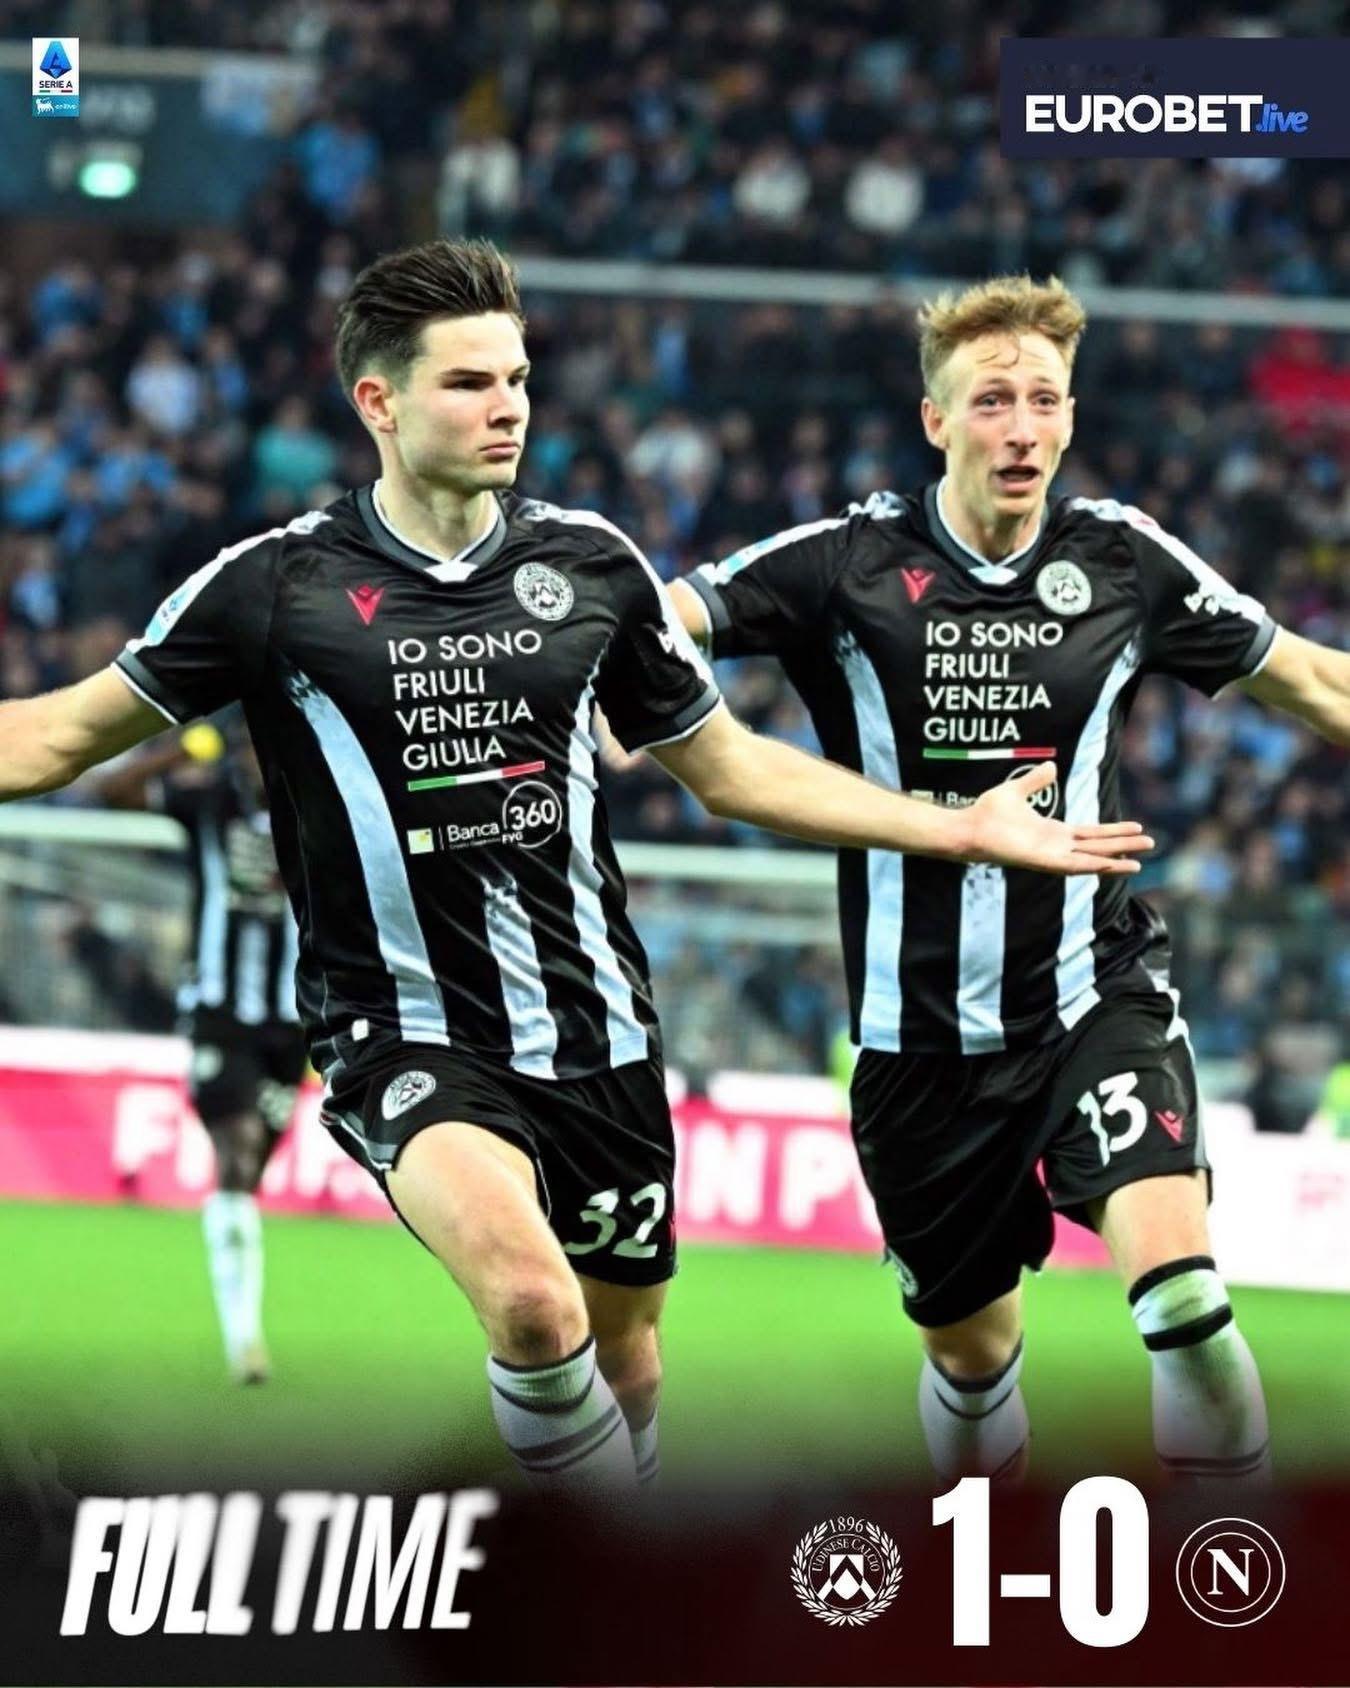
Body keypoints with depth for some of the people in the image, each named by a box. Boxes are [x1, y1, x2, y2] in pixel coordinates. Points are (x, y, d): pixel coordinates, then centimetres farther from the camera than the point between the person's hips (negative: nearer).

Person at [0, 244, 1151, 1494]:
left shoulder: (591, 564, 4)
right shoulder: (279, 585, -6)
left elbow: (723, 765, 16)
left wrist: (963, 828, 12)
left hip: (593, 1034, 5)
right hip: (406, 1038, -4)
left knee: (621, 1350, 13)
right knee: (533, 1301, -30)